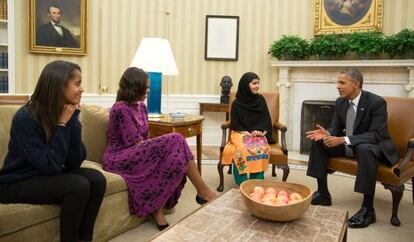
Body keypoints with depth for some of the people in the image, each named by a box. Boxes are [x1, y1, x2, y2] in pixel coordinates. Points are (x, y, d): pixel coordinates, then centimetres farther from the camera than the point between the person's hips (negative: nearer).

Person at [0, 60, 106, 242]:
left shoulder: (65, 113, -6)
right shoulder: (25, 118, -24)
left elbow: (74, 163, -12)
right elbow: (50, 166, -27)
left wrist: (72, 120, -19)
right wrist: (61, 125, -24)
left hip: (48, 176, 6)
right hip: (17, 184, -6)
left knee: (96, 179, -15)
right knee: (79, 186, -27)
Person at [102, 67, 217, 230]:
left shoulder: (141, 106, 13)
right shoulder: (121, 109, -14)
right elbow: (137, 143, -16)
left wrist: (155, 144, -7)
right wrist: (160, 144, -7)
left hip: (134, 155, 8)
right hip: (118, 158, -8)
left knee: (173, 156, -20)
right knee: (175, 142, -23)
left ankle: (157, 209, -14)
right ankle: (203, 191, -14)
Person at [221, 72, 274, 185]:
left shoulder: (260, 100, 7)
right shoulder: (237, 103, -1)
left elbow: (266, 119, 8)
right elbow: (235, 124, 1)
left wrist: (260, 131, -10)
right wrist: (245, 132, -15)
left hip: (258, 133, 2)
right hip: (241, 133, -2)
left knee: (260, 148, -31)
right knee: (242, 149, -34)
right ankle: (241, 183, -26)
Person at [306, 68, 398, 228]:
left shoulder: (376, 102, -21)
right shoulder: (340, 102, -2)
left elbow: (376, 134, -28)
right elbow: (336, 128, 4)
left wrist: (344, 140, -38)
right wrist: (327, 134, -22)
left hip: (374, 146, -7)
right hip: (349, 145, 7)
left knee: (365, 150, -40)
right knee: (318, 142, -7)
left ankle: (368, 209, -31)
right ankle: (323, 193, -1)